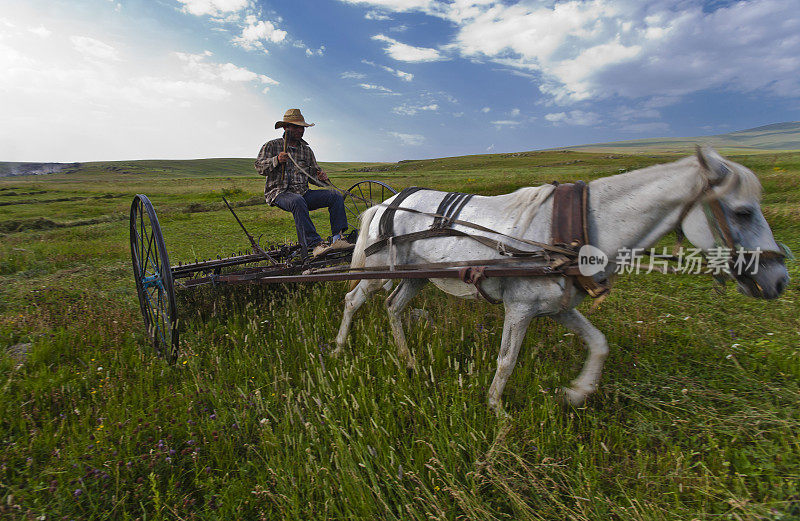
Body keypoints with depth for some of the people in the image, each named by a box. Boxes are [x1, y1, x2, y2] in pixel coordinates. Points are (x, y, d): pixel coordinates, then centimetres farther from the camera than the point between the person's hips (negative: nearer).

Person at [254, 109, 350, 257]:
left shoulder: (307, 150, 21)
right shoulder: (271, 146, 9)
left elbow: (313, 175, 23)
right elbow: (259, 167, -1)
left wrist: (321, 178, -1)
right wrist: (276, 160, -19)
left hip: (304, 193, 5)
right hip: (279, 193, -5)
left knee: (336, 196, -15)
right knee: (298, 201, -40)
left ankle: (337, 238, -28)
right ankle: (315, 244, -45)